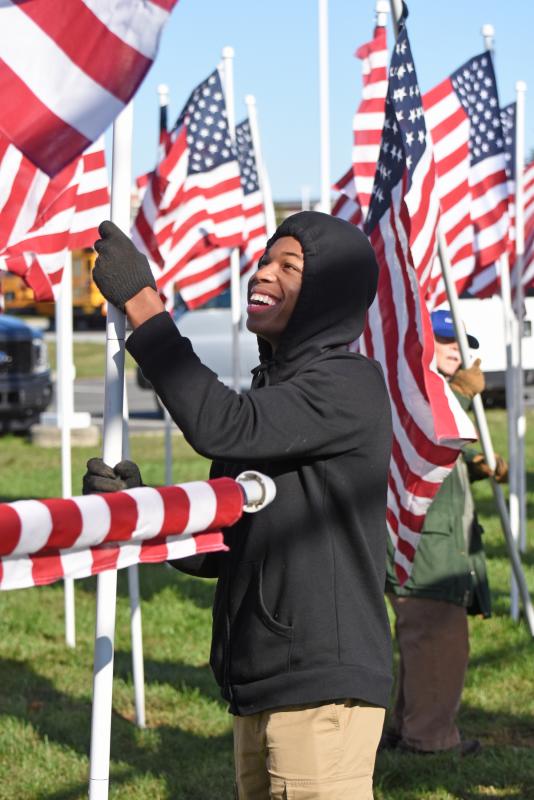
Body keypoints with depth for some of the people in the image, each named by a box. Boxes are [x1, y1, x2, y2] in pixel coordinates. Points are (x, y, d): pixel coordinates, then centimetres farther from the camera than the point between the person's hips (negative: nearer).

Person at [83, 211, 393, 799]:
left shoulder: (350, 386, -11)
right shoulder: (268, 392, 17)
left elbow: (220, 428, -26)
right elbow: (219, 549, 18)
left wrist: (142, 304, -21)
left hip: (322, 689, -9)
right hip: (258, 691, 9)